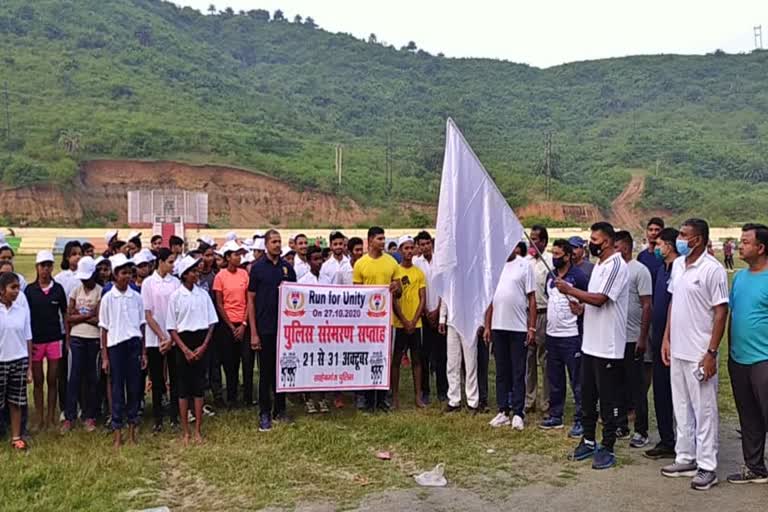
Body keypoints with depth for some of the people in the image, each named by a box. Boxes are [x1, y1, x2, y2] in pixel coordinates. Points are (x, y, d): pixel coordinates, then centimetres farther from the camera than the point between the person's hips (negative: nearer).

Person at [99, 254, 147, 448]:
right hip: (115, 346, -2)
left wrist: (144, 353, 7)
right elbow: (104, 329, 1)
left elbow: (141, 325, 9)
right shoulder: (108, 298, -1)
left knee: (134, 387, 6)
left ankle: (132, 429, 16)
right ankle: (117, 432, 11)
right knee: (117, 389, 3)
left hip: (134, 345, 2)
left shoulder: (136, 297, 5)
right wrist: (104, 357, -1)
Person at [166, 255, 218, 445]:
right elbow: (172, 327, -2)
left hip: (201, 345, 2)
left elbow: (211, 323, 4)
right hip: (183, 343, -2)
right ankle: (186, 432, 12)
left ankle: (198, 430, 13)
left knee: (199, 387, 5)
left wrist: (203, 347, -6)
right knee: (183, 389, 4)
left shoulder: (203, 294, 3)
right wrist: (185, 349, -9)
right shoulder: (175, 296, -3)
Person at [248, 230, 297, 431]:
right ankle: (264, 413, 12)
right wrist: (253, 333, -8)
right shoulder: (258, 267, -2)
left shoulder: (287, 267, 7)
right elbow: (251, 300, -2)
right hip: (265, 328, -3)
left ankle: (280, 409, 22)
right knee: (265, 371, 3)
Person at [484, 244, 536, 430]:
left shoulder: (525, 266, -2)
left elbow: (532, 299, -3)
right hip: (498, 327, 4)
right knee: (501, 371, 10)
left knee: (518, 373, 2)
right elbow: (490, 298, 12)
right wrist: (487, 326, 8)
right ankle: (503, 411, 18)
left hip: (519, 328, -4)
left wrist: (532, 328, -9)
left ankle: (518, 413, 8)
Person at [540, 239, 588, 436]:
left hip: (571, 335, -8)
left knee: (577, 380, -2)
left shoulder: (578, 276, -11)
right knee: (554, 379, 15)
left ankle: (580, 421, 3)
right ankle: (555, 416, 26)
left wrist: (580, 309, -24)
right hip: (552, 334, 8)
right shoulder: (551, 276, 12)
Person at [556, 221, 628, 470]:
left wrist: (569, 289, -16)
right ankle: (588, 441, 27)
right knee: (587, 396, 16)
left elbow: (599, 299, -23)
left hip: (608, 347, -9)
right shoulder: (599, 265, 14)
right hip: (590, 343, 9)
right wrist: (580, 306, 2)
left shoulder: (616, 265, -15)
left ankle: (607, 448, 11)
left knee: (608, 400, 1)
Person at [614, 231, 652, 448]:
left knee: (636, 387, 2)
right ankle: (621, 426, 25)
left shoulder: (640, 270, -9)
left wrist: (643, 338, -15)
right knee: (618, 385, 14)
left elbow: (647, 306, -12)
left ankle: (641, 432, 11)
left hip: (632, 339, -6)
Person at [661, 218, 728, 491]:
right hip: (677, 350, 7)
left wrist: (711, 353, -16)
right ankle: (685, 459, 27)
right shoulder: (677, 265, 9)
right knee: (681, 407, 15)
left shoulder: (713, 269, -14)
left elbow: (721, 313, -14)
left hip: (699, 354, -7)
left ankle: (707, 467, 13)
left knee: (704, 410, 3)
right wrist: (666, 339, 12)